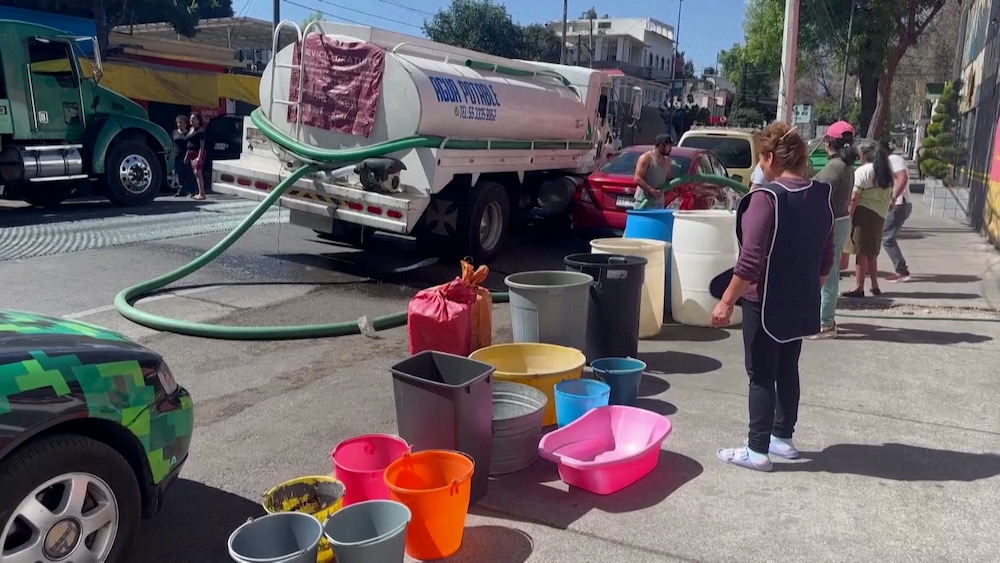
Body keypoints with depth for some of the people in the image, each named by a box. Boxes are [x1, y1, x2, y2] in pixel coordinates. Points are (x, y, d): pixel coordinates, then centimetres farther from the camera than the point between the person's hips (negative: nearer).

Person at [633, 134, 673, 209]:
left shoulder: (667, 161, 13)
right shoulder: (646, 158, -9)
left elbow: (668, 179, 24)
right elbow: (637, 179, -16)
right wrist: (652, 190, -25)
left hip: (659, 203, 7)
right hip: (644, 202, -7)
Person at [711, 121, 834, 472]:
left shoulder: (766, 197, -19)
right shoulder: (821, 196, 4)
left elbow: (751, 260, -23)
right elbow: (825, 258, 11)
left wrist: (727, 302, -16)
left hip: (765, 303, -7)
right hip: (800, 303, 8)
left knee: (761, 375, 1)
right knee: (787, 370, 18)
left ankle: (757, 451, 8)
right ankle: (782, 437, 30)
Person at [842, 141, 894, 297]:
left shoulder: (862, 171, -9)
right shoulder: (886, 172, 14)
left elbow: (854, 198, -14)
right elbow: (889, 197, 15)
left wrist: (849, 217, -12)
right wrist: (885, 210, 20)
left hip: (864, 212, -8)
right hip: (880, 215, 8)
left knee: (861, 252, -5)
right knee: (872, 252, 16)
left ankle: (859, 288, -5)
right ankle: (875, 286, 20)